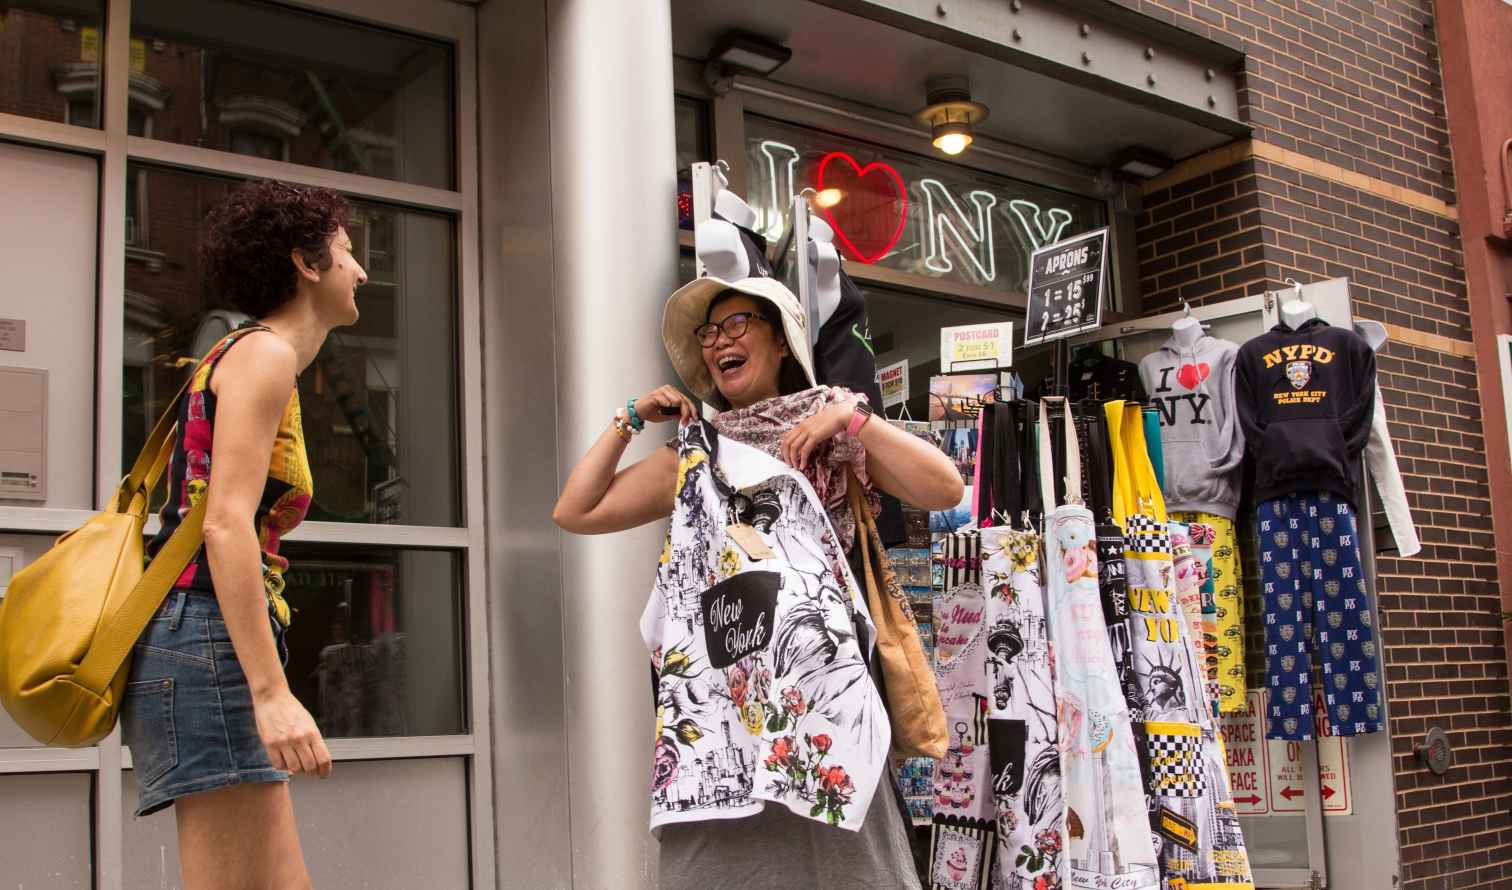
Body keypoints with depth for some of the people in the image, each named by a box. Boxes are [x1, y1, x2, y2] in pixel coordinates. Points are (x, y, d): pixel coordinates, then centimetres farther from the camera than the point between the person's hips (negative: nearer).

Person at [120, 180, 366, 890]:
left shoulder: (238, 357, 24)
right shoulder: (264, 354, -5)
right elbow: (226, 526, -17)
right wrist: (271, 692, -23)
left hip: (201, 646, 10)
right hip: (208, 642, -10)